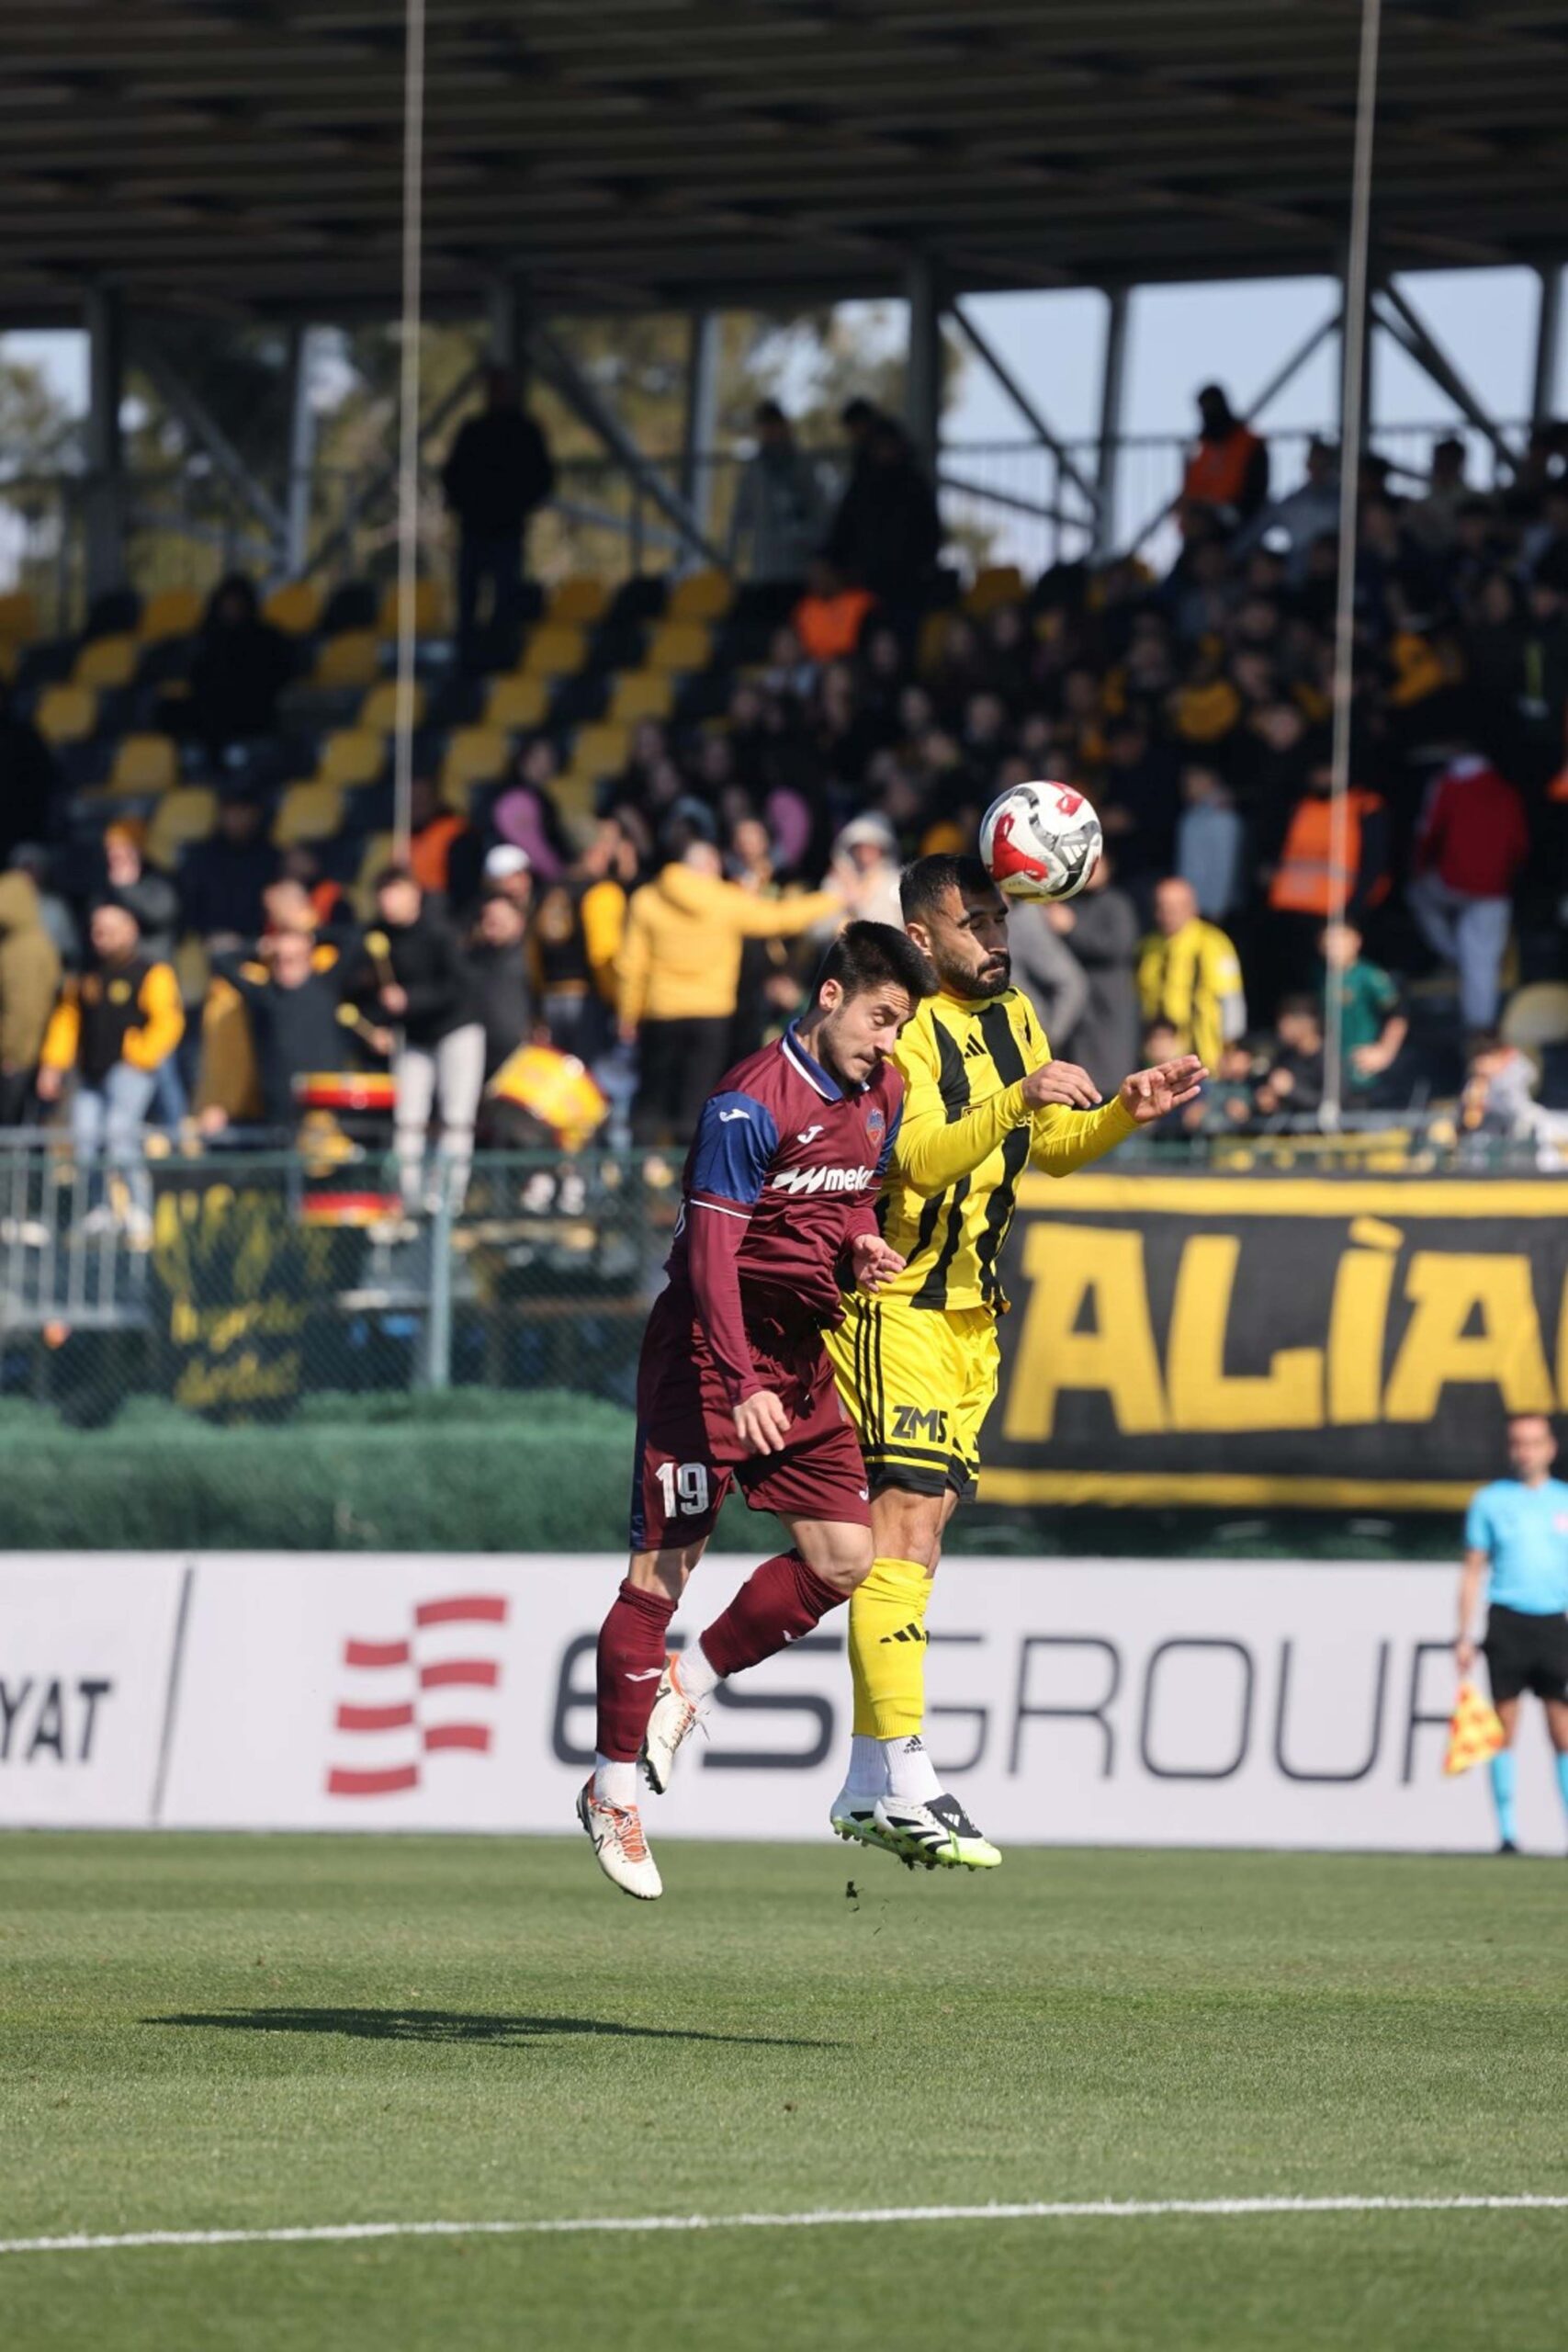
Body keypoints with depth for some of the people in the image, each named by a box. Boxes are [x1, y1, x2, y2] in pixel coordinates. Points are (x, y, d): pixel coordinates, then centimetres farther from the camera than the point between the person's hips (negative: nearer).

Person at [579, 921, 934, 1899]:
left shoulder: (883, 1097, 7)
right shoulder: (751, 1105, -18)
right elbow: (712, 1252, -20)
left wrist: (862, 1246, -1)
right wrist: (744, 1385, -27)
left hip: (802, 1357, 8)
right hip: (711, 1351, -8)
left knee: (844, 1559, 1)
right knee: (663, 1567, -6)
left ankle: (686, 1686, 19)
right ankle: (614, 1790, 1)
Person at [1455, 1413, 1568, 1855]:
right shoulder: (1491, 1501, 6)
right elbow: (1473, 1570, 7)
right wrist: (1464, 1635, 1)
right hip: (1507, 1621, -1)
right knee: (1505, 1730, -1)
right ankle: (1507, 1831, 3)